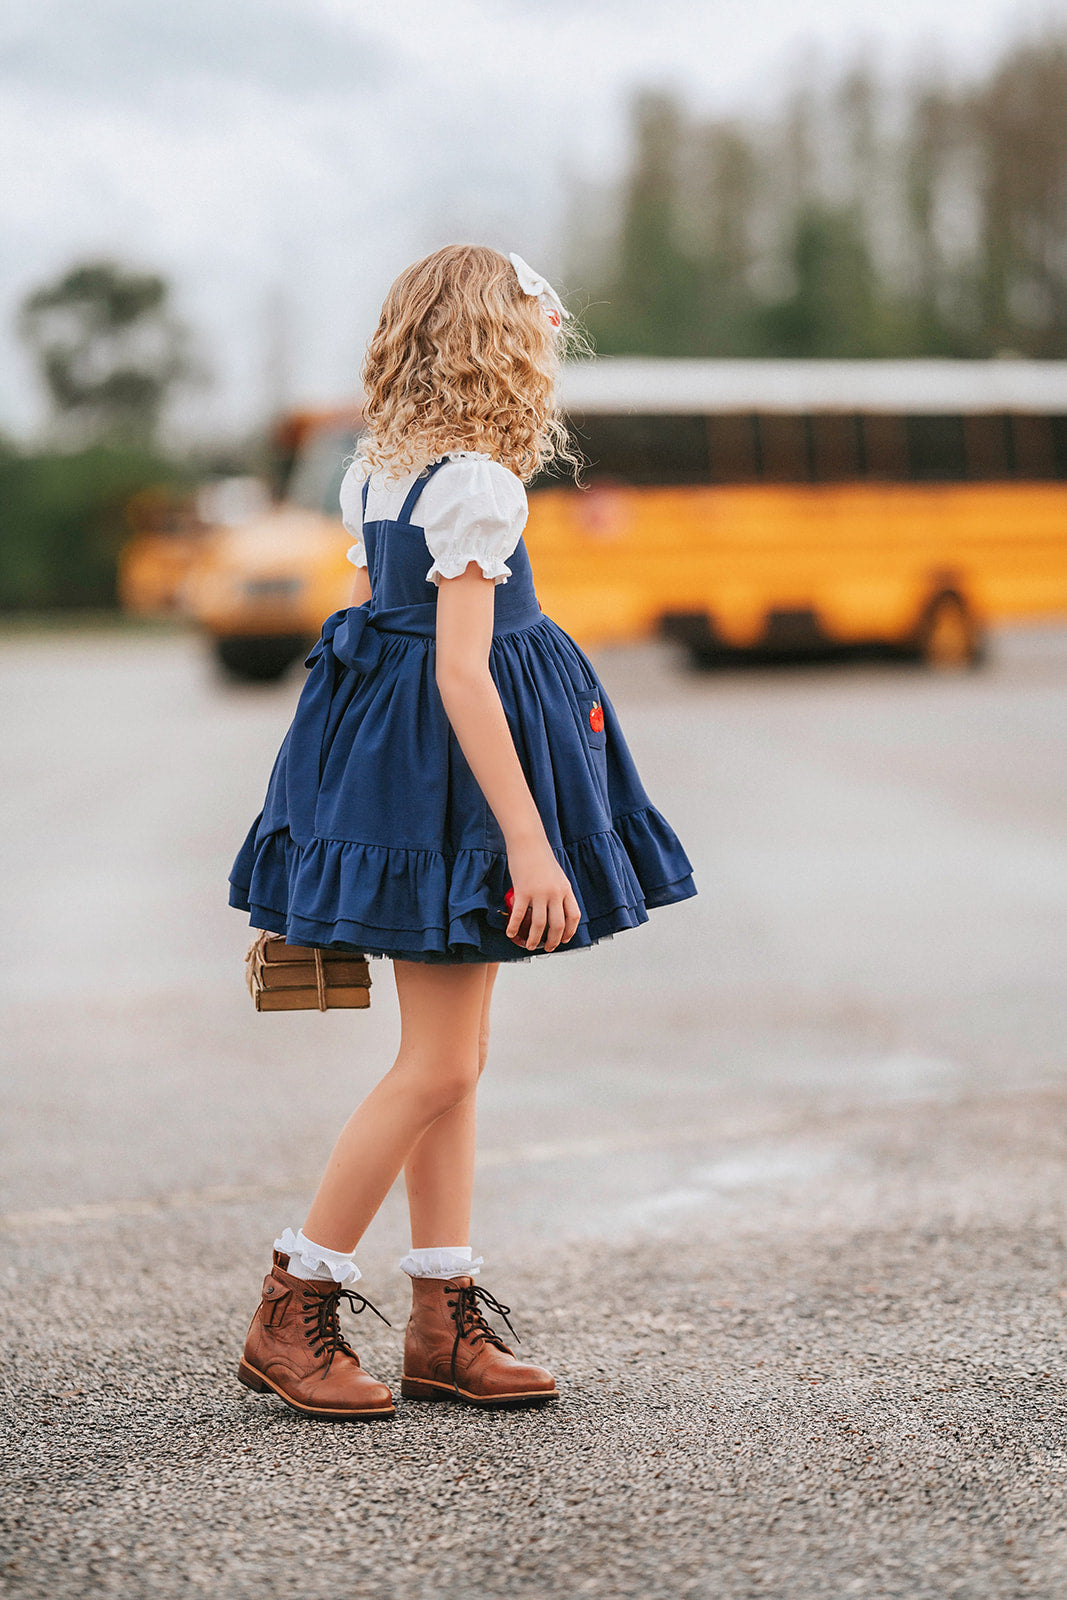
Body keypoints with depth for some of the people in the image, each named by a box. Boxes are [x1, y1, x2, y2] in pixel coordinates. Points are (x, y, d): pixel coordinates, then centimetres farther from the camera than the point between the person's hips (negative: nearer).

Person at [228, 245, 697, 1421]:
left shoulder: (375, 474, 11)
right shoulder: (476, 486, -16)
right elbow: (460, 674, -22)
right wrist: (529, 842, -22)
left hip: (386, 763, 10)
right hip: (454, 777, -10)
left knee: (449, 1062, 12)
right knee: (439, 1067, -4)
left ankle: (446, 1323, 15)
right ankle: (292, 1316, 3)